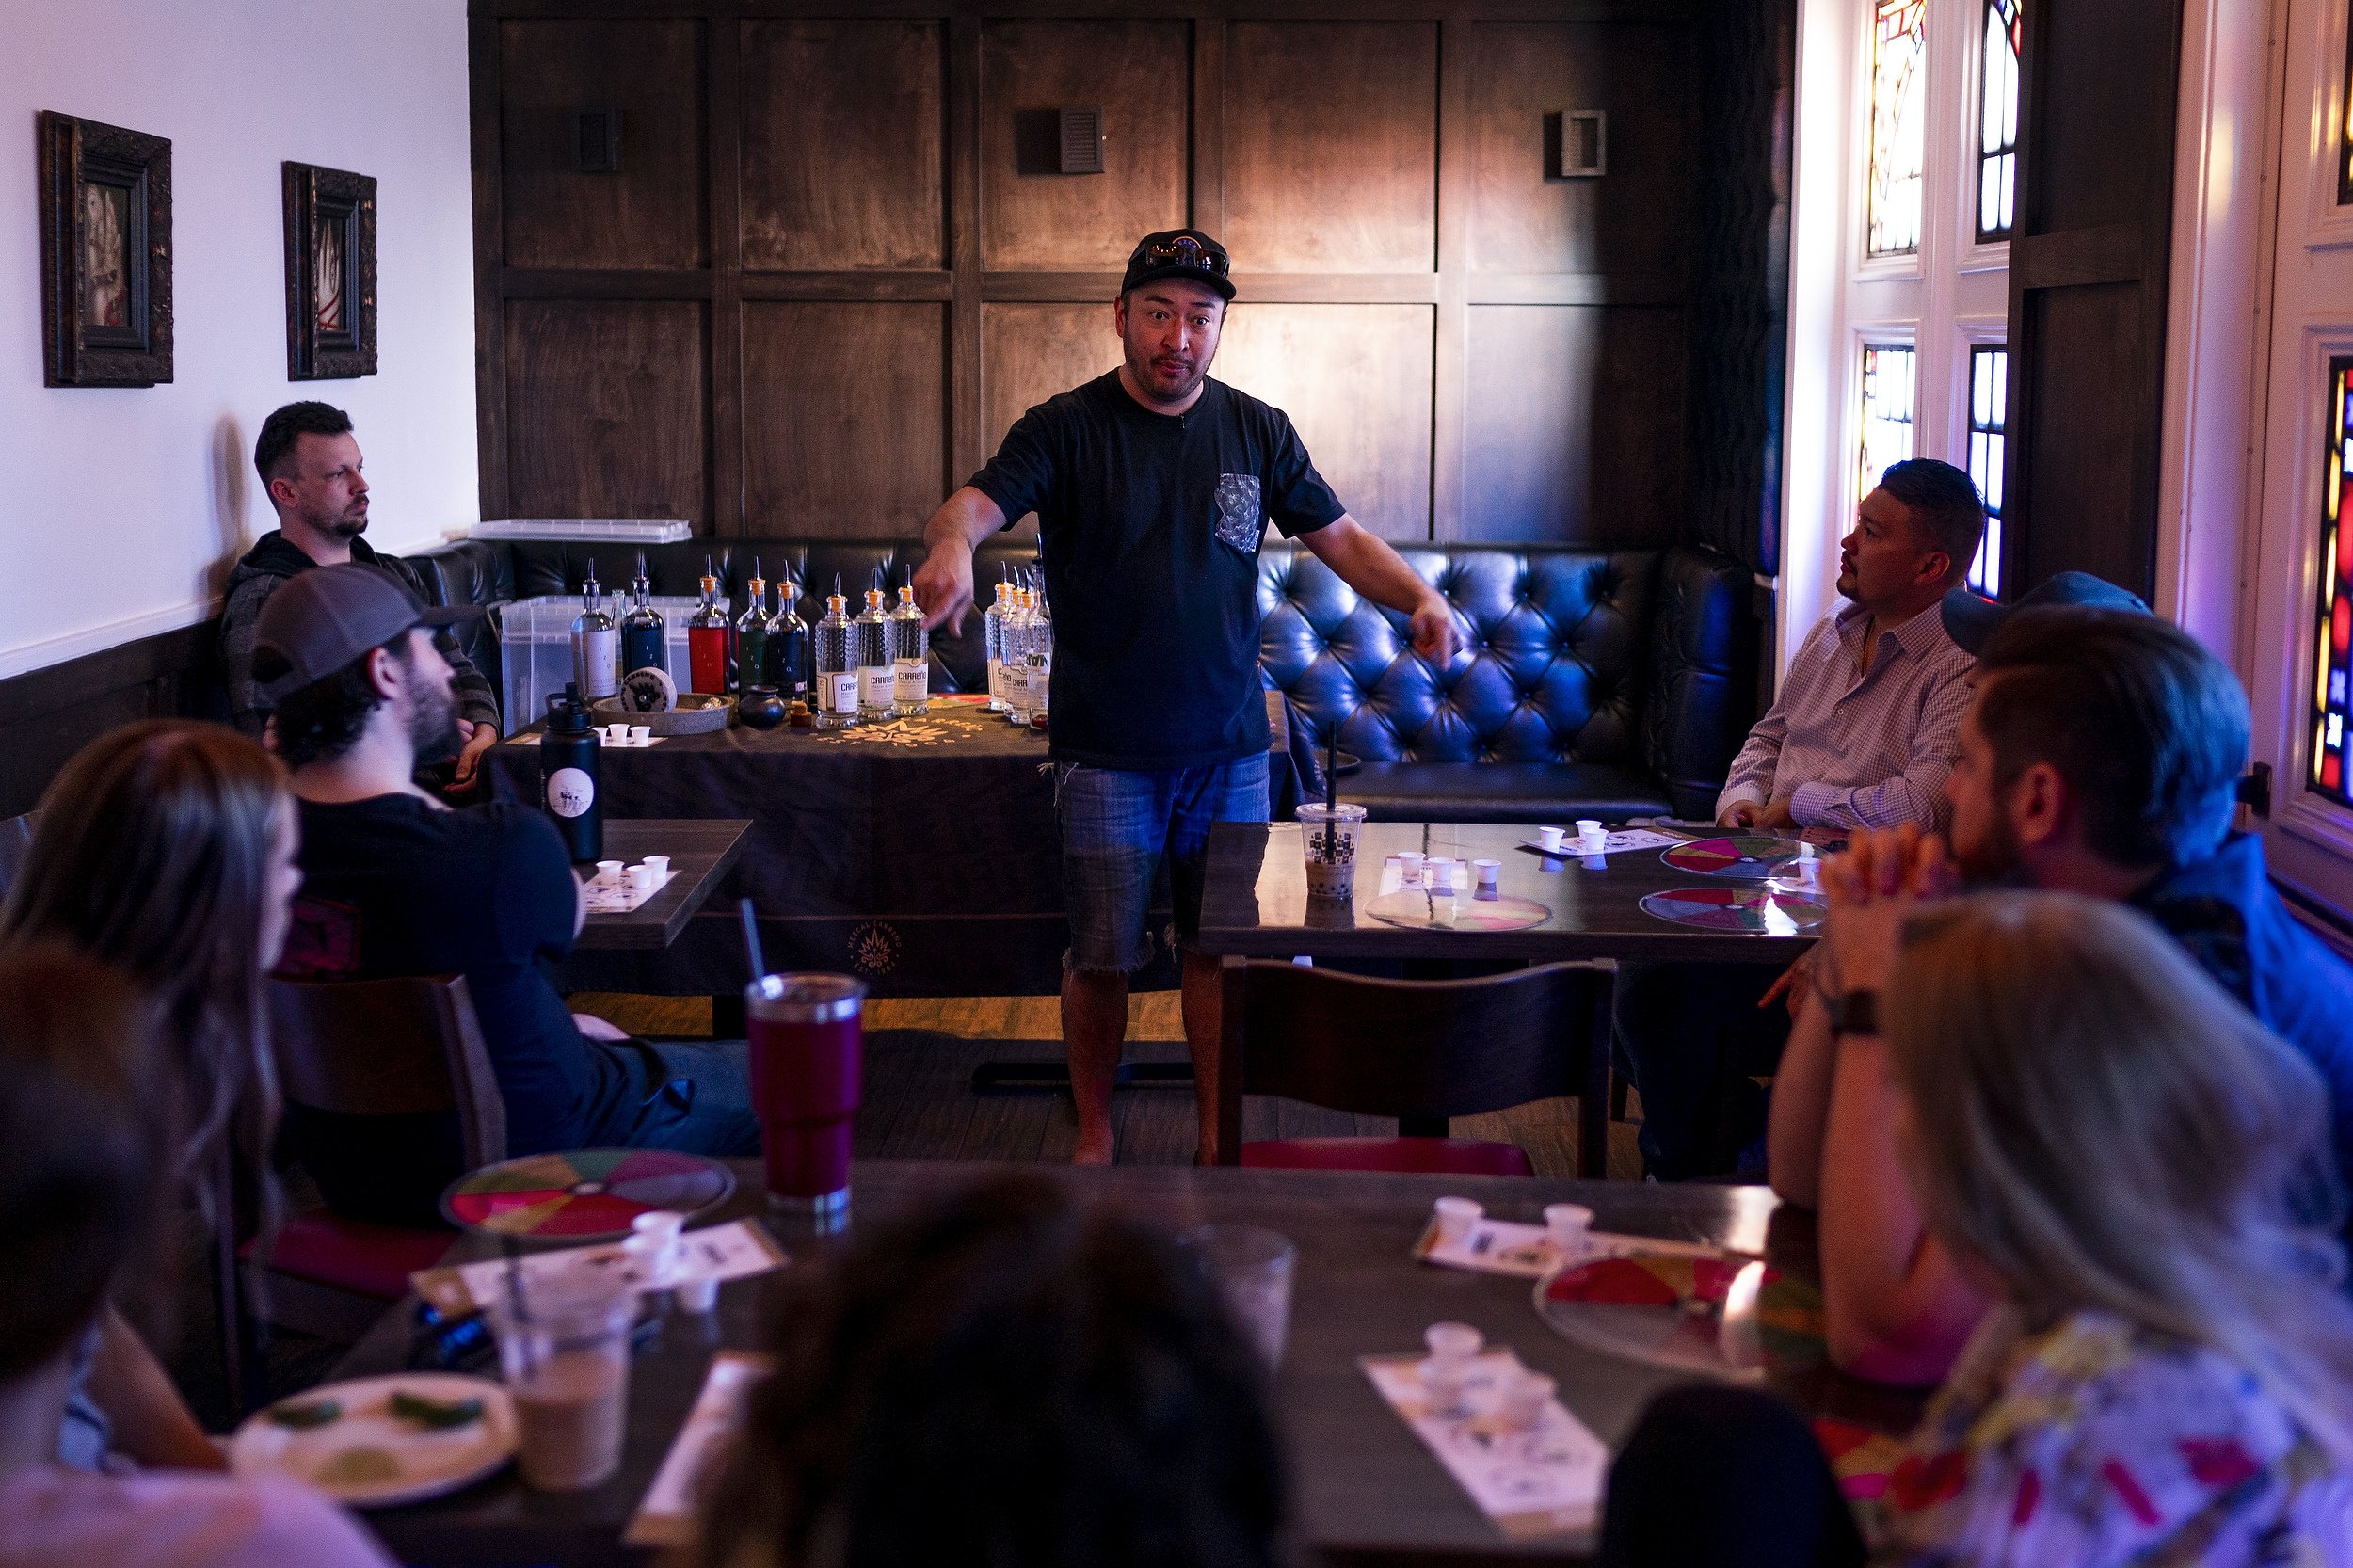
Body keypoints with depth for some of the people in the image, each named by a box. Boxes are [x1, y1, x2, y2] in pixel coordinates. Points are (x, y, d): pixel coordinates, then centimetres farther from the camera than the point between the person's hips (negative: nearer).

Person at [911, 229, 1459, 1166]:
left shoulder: (1257, 433, 7)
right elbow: (973, 503, -17)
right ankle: (1094, 1139, 20)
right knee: (1101, 959, 2)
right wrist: (952, 543, -42)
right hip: (1106, 754, -3)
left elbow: (1339, 536, 10)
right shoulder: (1066, 430, -4)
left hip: (1229, 746, 3)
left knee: (1219, 950, 9)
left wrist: (1419, 598, -10)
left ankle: (1219, 1140, 23)